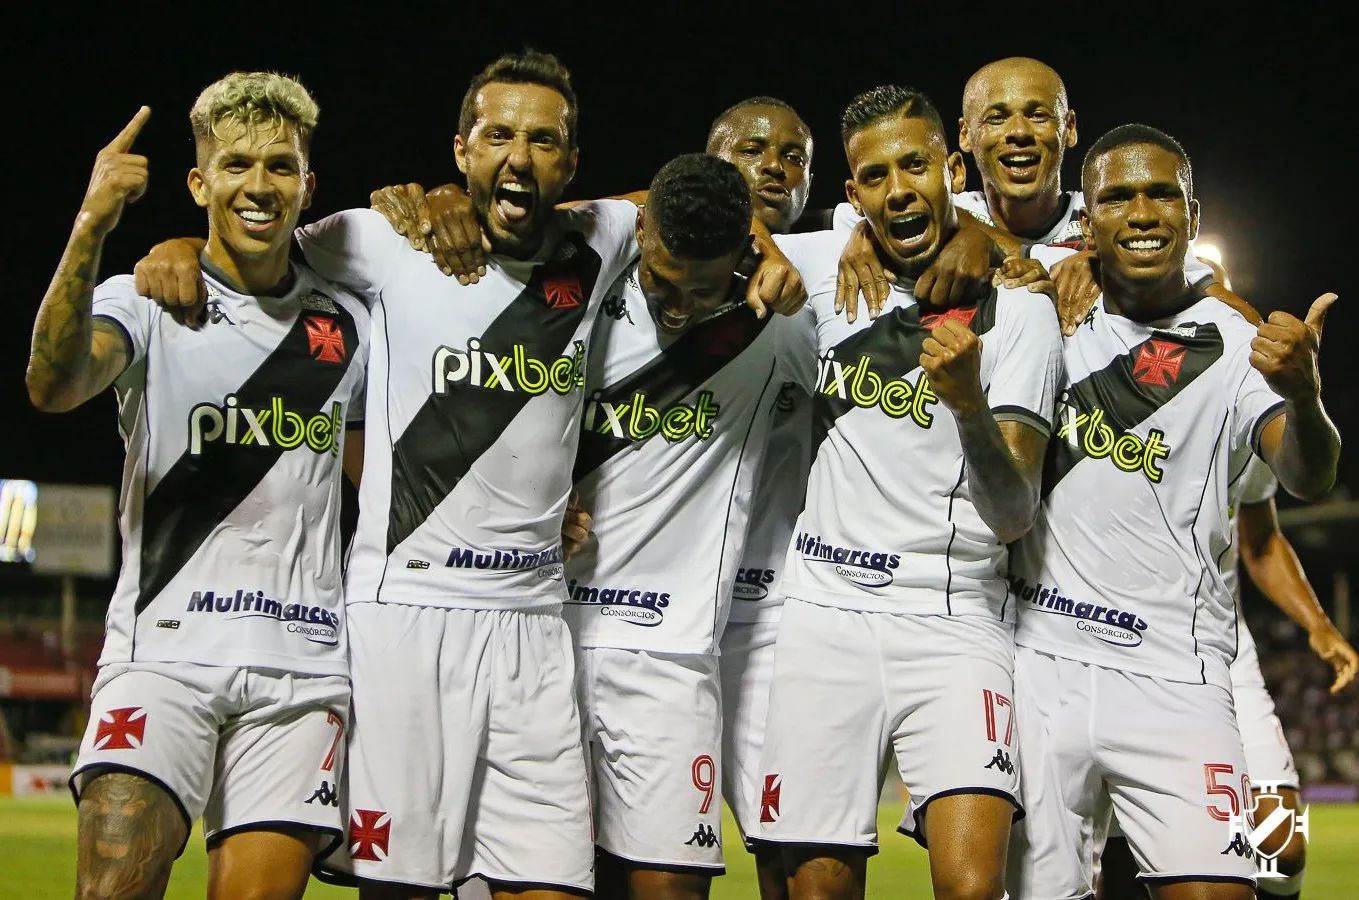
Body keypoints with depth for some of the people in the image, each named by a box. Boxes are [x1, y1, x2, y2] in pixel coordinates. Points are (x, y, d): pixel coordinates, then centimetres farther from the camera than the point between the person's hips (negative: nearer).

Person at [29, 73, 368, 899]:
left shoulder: (346, 325, 14)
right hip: (166, 644, -3)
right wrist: (91, 229, -31)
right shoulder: (147, 301, 3)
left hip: (303, 664, 3)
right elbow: (55, 386, -20)